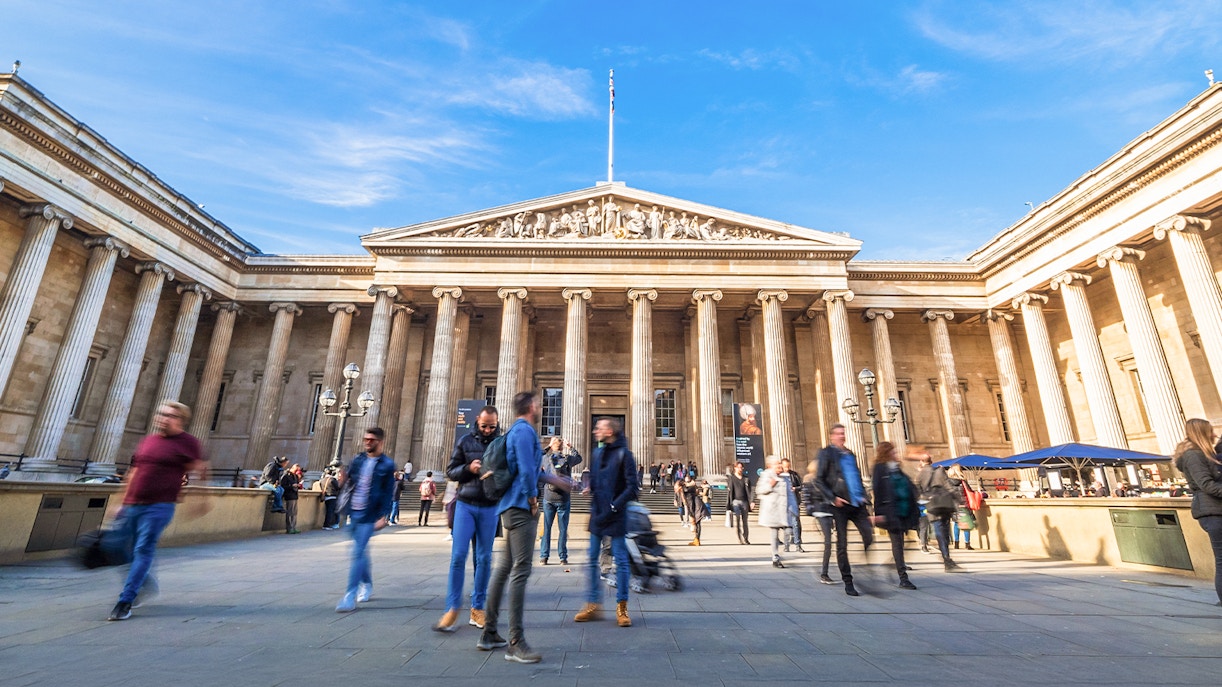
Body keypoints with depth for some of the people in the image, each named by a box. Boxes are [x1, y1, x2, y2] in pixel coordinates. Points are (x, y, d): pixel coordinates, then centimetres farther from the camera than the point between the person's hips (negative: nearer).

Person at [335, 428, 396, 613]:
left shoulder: (387, 464, -6)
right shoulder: (357, 459, 8)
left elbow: (388, 493, -7)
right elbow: (348, 482, 13)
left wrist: (383, 516, -13)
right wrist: (344, 480, -11)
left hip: (369, 515, -5)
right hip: (353, 512, 5)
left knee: (358, 553, -9)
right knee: (362, 552, 17)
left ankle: (350, 596, -3)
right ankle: (367, 586, 34)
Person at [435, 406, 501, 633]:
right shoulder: (465, 441, 2)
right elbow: (450, 471, 4)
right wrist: (468, 468, -15)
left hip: (490, 508, 0)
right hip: (465, 504, 0)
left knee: (484, 559, 7)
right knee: (458, 556, -3)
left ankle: (477, 608, 20)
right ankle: (452, 609, 9)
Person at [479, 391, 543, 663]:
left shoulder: (515, 431, 17)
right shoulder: (524, 430, -13)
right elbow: (527, 470, -21)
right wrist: (532, 497, -10)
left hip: (510, 506, 10)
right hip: (521, 507, -10)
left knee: (504, 568, 14)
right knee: (521, 570, -7)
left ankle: (489, 634, 24)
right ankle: (516, 643, -2)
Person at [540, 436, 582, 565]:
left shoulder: (545, 458, -5)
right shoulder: (567, 459, -7)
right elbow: (579, 458, 12)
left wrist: (548, 447, 15)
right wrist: (570, 447, 19)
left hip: (548, 497, 1)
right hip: (563, 498, -1)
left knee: (546, 528, 9)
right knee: (563, 529, 6)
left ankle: (544, 557, 12)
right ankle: (563, 557, 10)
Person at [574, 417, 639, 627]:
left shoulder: (623, 454, -9)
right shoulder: (596, 454, 10)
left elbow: (633, 488, -13)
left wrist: (613, 507, -18)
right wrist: (594, 507, 2)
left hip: (616, 517, -6)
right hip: (597, 515, 6)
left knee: (621, 561, 5)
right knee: (592, 561, 10)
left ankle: (622, 607, 17)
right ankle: (593, 605, 23)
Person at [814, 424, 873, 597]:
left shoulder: (850, 454, 18)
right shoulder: (826, 453, -1)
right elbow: (819, 480, -6)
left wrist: (864, 497, 11)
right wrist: (833, 498, -14)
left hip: (858, 503, 5)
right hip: (841, 505, -5)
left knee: (869, 537, -6)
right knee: (842, 544, 2)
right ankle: (848, 583, 12)